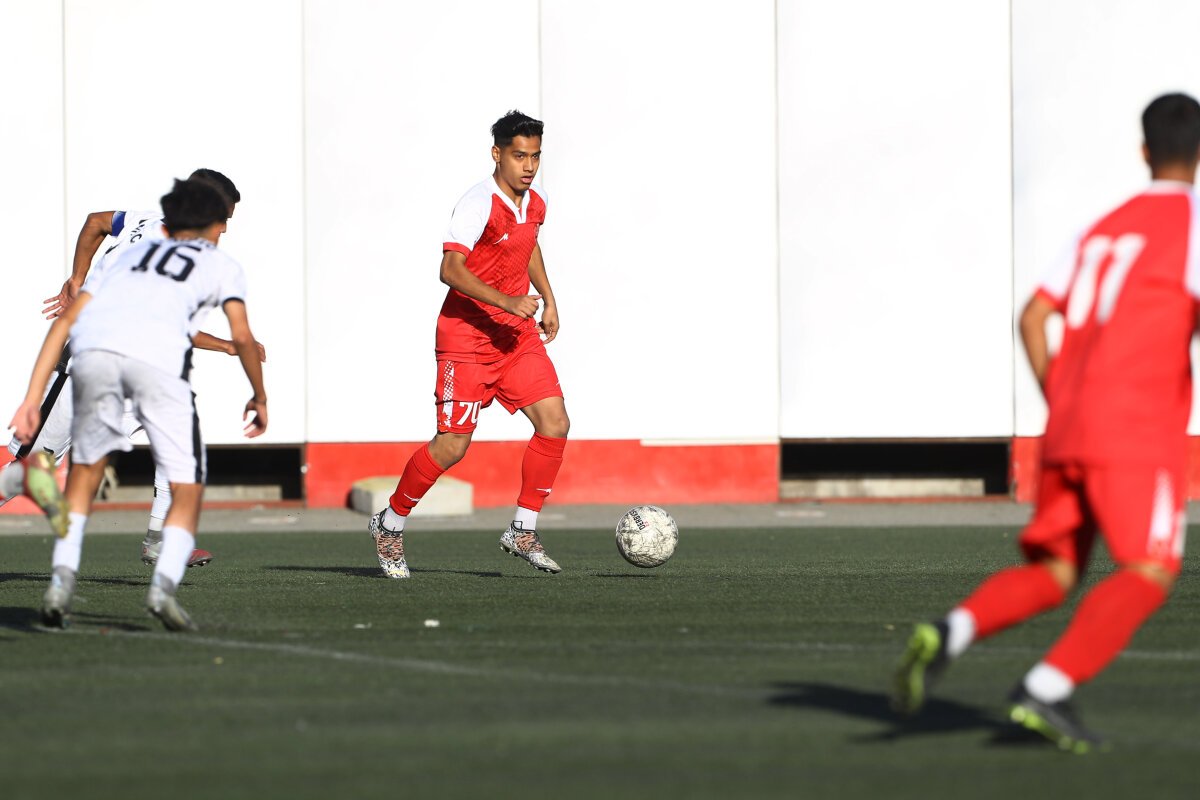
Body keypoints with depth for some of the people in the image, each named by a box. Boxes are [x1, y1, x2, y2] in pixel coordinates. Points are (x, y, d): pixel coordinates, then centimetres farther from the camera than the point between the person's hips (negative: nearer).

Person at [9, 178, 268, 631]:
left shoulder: (125, 255, 37)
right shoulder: (222, 266, 31)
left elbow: (66, 320, 25)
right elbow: (242, 338, 17)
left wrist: (33, 400, 21)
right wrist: (259, 398, 33)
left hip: (93, 349, 3)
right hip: (158, 355, -3)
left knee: (86, 468, 22)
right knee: (187, 487, 8)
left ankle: (63, 577, 8)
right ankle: (164, 581, -14)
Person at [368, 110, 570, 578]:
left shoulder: (535, 203, 6)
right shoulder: (478, 204, -18)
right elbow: (451, 269, -28)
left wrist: (548, 300, 25)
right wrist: (506, 303, -35)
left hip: (518, 333, 7)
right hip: (467, 333, -7)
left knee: (554, 423, -9)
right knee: (452, 445, -7)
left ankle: (523, 531, 2)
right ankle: (390, 524, 15)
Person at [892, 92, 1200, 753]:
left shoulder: (1105, 227, 20)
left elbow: (1034, 315, 15)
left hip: (1070, 426, 7)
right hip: (1139, 427, -7)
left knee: (1051, 573, 10)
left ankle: (952, 632, -18)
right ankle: (1047, 688, -24)